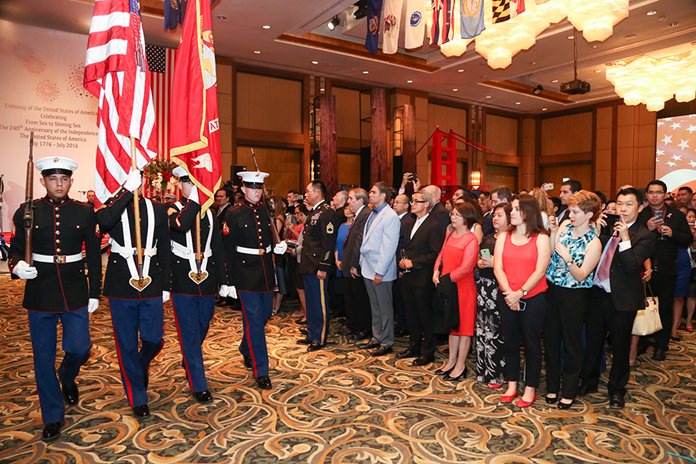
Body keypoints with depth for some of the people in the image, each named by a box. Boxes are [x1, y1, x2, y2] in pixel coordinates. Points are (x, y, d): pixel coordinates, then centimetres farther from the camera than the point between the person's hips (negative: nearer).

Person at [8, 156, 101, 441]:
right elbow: (16, 248, 5)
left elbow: (93, 255, 3)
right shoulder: (28, 211, -1)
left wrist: (95, 292, 2)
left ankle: (67, 377, 38)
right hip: (40, 292, 0)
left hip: (75, 292, 0)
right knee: (44, 357, 7)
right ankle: (53, 417, 24)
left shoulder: (85, 212, -1)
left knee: (80, 349, 0)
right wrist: (17, 265, -18)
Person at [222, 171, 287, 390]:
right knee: (254, 320, -4)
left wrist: (278, 247, 1)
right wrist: (230, 281, -11)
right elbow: (227, 250, -9)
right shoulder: (233, 214, -8)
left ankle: (246, 349, 45)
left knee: (265, 315, 18)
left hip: (266, 271, 6)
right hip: (246, 273, -6)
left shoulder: (266, 211, 8)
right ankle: (260, 372, 5)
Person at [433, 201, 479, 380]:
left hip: (463, 287, -7)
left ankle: (460, 366, 15)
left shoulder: (471, 239, -14)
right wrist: (436, 272, -5)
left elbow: (466, 267, -19)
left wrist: (448, 278, -18)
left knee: (464, 326, 5)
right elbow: (441, 255, 10)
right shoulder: (450, 235, 9)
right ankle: (451, 361, 28)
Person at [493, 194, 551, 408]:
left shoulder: (541, 238, -4)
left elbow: (540, 271, -11)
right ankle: (511, 386, 24)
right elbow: (498, 267, -2)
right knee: (510, 341, 11)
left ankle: (530, 389, 19)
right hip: (508, 298, 4)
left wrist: (520, 292, -18)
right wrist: (509, 292, -14)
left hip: (533, 298, -3)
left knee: (531, 343, 7)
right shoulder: (503, 237, 7)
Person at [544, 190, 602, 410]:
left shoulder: (593, 243, -12)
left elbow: (581, 276, -14)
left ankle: (569, 391, 25)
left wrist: (567, 258, -28)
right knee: (551, 339, 14)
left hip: (574, 296, -5)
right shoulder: (565, 225, 1)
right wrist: (553, 233, -13)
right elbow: (549, 254, -3)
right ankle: (552, 386, 31)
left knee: (571, 343, 9)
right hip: (552, 290, 5)